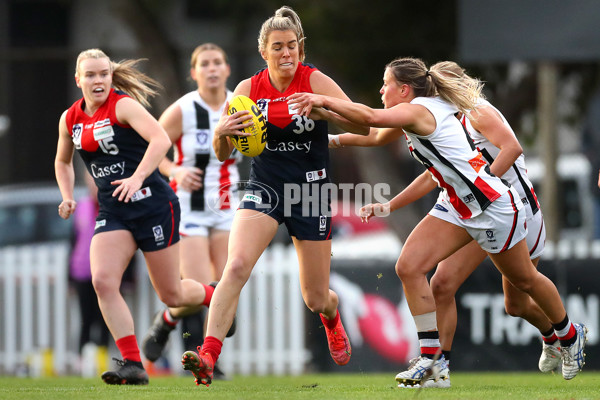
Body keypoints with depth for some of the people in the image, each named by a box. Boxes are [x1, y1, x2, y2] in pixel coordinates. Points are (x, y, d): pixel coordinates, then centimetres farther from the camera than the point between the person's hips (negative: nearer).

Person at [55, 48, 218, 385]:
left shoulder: (124, 105, -11)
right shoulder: (70, 120, 9)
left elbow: (161, 139, -26)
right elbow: (63, 161, 27)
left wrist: (138, 176, -37)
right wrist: (68, 196, 10)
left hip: (153, 203, -5)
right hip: (112, 211, 5)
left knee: (171, 295, 2)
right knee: (103, 281, -18)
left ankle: (217, 297, 37)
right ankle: (133, 365, -16)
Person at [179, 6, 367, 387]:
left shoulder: (315, 81, -9)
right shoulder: (248, 89, -2)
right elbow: (223, 153, 3)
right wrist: (222, 133, -21)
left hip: (311, 189, -1)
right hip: (264, 188, 1)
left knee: (316, 298, 8)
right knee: (236, 266, -26)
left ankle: (333, 321, 47)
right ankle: (208, 357, -32)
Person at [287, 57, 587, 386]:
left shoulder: (418, 111, -20)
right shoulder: (425, 116, 9)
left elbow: (371, 117, -40)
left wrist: (322, 100, -35)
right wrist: (388, 207, 17)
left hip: (492, 206, -9)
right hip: (456, 205, 9)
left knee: (524, 279, 11)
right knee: (409, 267, -9)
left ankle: (570, 336, 37)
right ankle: (431, 357, -3)